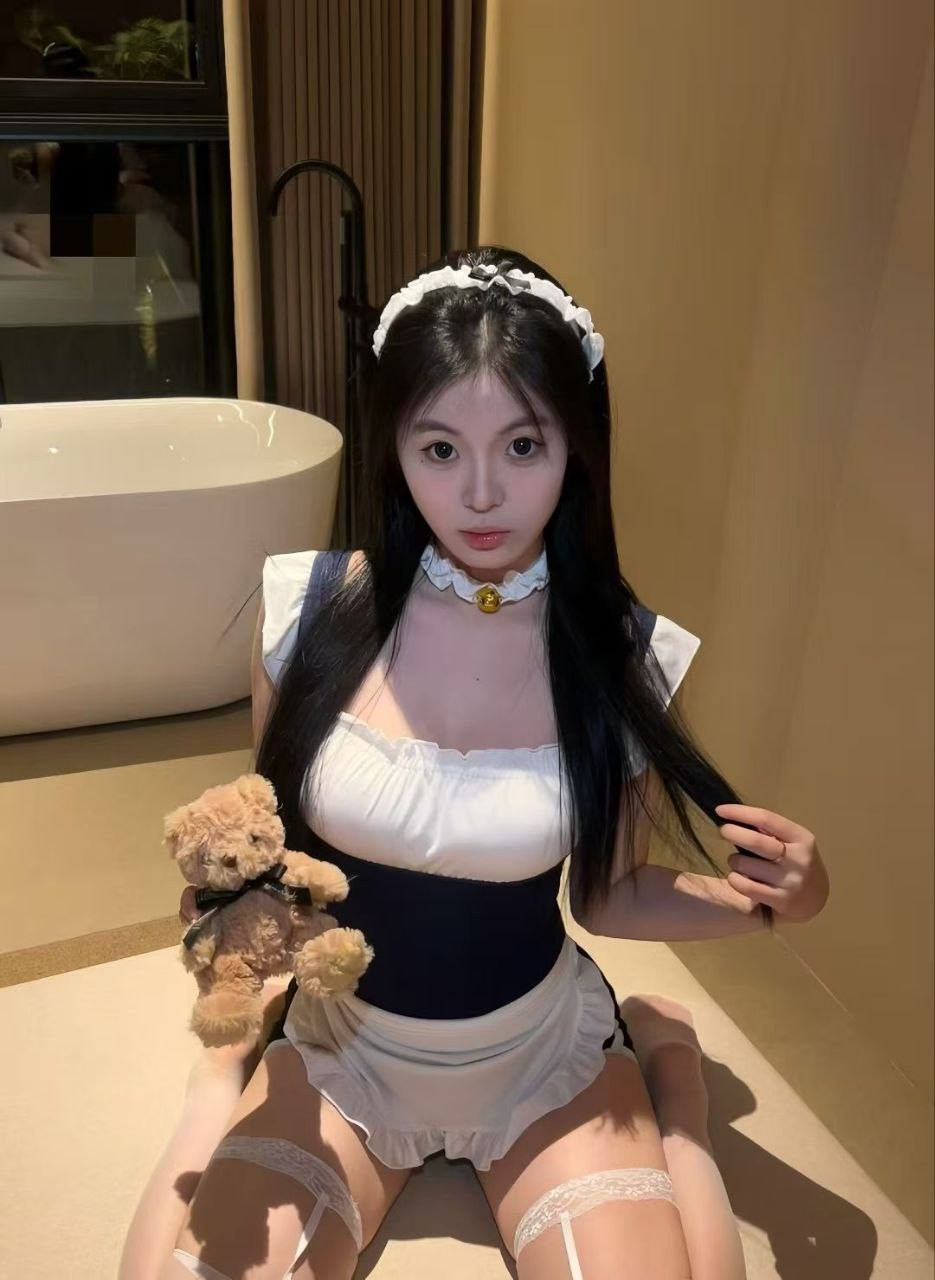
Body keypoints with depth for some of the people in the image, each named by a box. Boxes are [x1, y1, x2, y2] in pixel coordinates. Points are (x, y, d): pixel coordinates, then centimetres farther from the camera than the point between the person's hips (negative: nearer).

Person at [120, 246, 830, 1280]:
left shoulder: (624, 658, -15)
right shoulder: (310, 609, -15)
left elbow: (607, 894, -1)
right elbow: (268, 833, 1)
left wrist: (774, 899, -17)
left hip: (544, 1061, 1)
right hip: (337, 1049, 1)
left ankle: (667, 1071, 14)